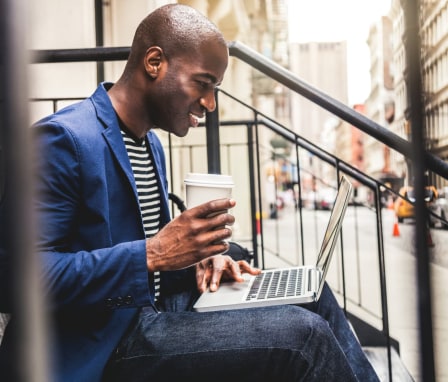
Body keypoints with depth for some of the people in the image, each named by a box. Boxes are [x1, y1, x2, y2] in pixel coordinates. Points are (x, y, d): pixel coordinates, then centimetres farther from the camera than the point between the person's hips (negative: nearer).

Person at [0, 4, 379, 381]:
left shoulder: (150, 143, 12)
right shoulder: (62, 139, -18)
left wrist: (196, 259, 0)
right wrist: (151, 255, -28)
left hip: (156, 307, 9)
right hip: (103, 345, -9)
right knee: (303, 335, -19)